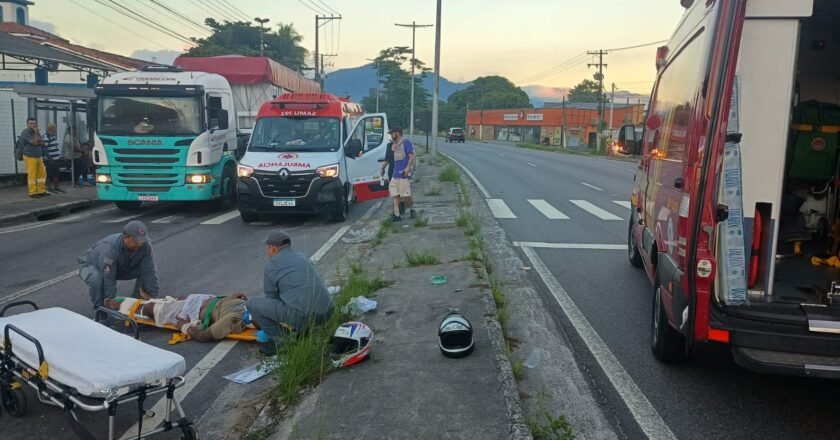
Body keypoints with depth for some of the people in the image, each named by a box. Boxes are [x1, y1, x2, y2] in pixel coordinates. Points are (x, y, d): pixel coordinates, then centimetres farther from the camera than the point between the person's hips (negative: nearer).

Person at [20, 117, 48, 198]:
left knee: (42, 173, 5)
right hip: (30, 157, -8)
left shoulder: (36, 132, 15)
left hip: (39, 156, 8)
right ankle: (33, 193, -2)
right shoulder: (25, 132, -11)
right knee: (32, 175, -7)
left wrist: (37, 142, -8)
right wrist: (36, 132, -11)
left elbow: (41, 143, 13)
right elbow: (34, 142, -20)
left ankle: (41, 191, 12)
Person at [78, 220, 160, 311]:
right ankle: (100, 308, -12)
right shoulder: (109, 249, -41)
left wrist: (152, 296, -27)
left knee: (145, 270, -16)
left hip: (120, 269, 5)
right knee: (96, 279, -38)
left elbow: (149, 271, -24)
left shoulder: (144, 245, -27)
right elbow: (109, 281, -37)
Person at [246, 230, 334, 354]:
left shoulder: (271, 266, 4)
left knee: (252, 303, 9)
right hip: (326, 313, 7)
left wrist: (260, 320, 35)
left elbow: (272, 298, 13)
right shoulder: (301, 256, 23)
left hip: (300, 316, -7)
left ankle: (280, 342, 5)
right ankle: (302, 330, 21)